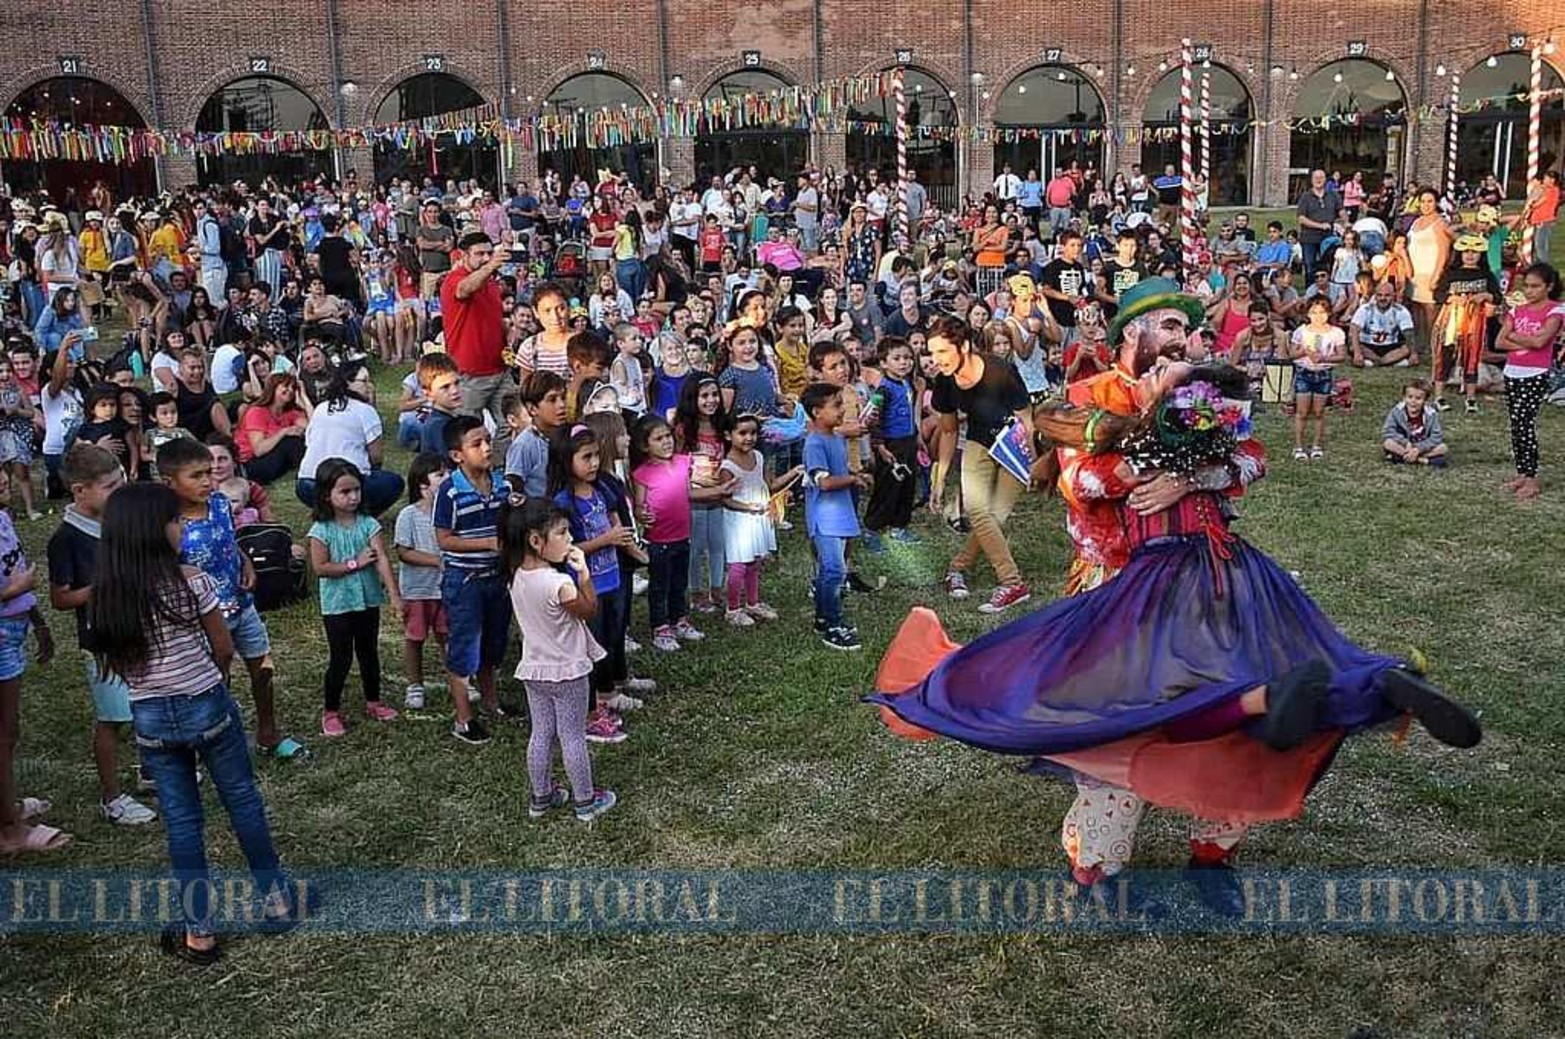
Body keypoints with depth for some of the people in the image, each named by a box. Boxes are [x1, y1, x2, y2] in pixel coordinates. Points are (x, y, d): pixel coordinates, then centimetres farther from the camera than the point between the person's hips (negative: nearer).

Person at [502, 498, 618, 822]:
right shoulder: (559, 584, -28)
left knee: (541, 735, 17)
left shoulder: (518, 576, -6)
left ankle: (541, 798, 29)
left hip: (533, 669, 6)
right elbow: (590, 611, -13)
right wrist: (583, 572, -17)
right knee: (573, 738, 7)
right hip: (567, 672, -6)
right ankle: (585, 801, 21)